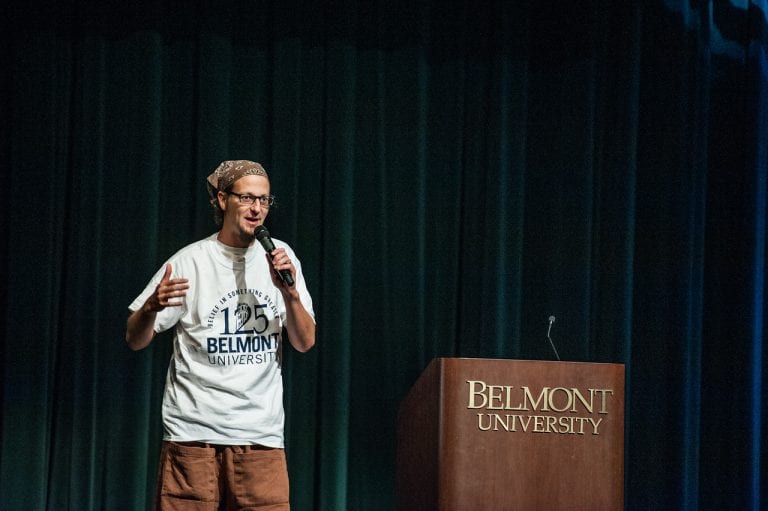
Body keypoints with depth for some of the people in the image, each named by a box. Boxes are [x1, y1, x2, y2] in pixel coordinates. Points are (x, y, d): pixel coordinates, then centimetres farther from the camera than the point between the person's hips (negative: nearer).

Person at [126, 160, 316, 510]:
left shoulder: (280, 256, 9)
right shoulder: (190, 262, -2)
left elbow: (305, 343, 8)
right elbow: (135, 341, 0)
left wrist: (290, 292, -9)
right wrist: (151, 308, -22)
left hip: (262, 435, 3)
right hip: (194, 430, -3)